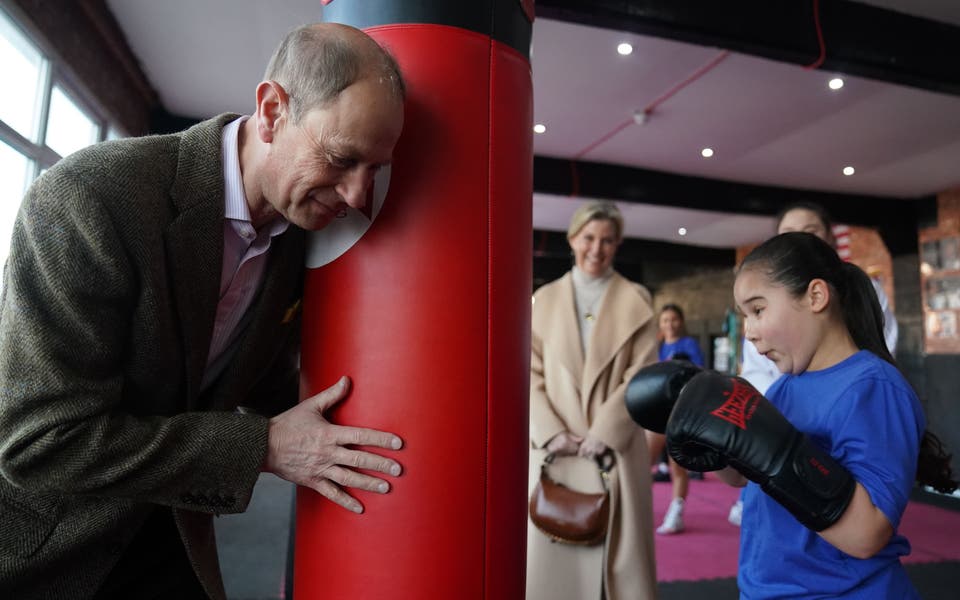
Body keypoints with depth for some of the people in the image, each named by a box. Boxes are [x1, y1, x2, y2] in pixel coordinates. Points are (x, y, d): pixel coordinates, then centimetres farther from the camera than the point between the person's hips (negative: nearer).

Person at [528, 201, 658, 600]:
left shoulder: (636, 300, 6)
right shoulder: (545, 298, 8)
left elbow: (643, 374, -1)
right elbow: (530, 373, 3)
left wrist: (604, 431, -10)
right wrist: (551, 431, -9)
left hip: (615, 446, -1)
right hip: (556, 447, 1)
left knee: (618, 552, 5)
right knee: (551, 556, 5)